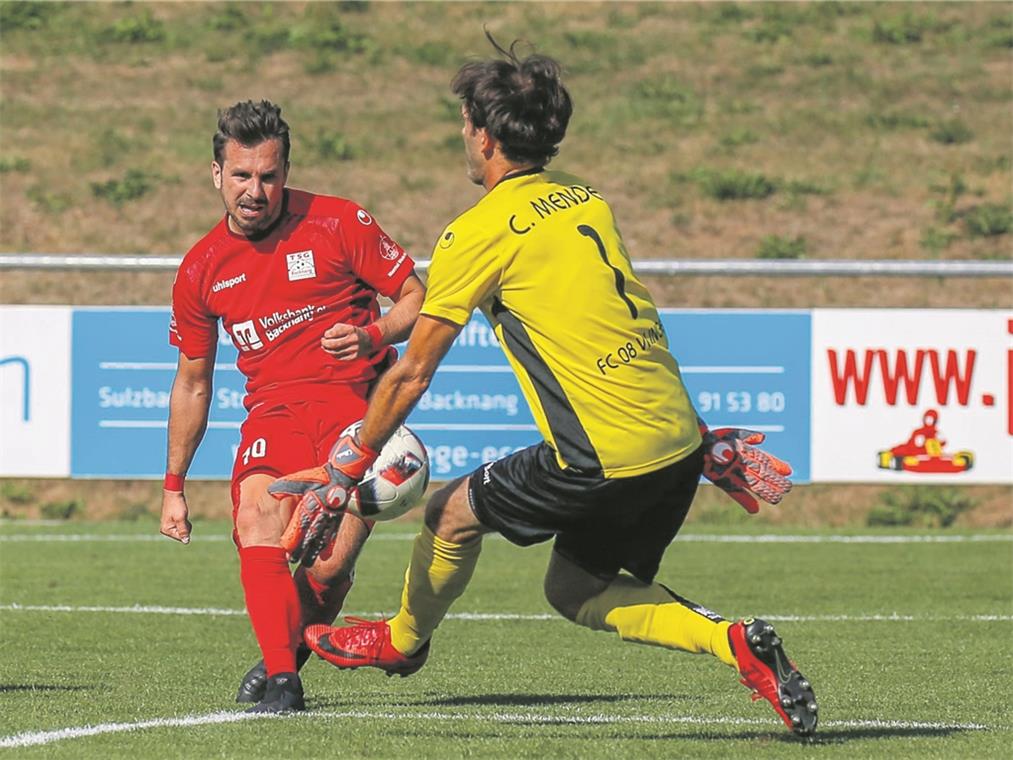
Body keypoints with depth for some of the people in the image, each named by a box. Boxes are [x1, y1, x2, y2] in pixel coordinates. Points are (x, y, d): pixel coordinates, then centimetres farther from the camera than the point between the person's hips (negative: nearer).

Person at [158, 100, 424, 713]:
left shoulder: (340, 224, -1)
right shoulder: (202, 270, 10)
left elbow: (418, 298, 6)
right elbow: (192, 384, 22)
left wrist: (371, 336, -16)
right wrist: (174, 487, 23)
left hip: (357, 402, -3)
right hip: (274, 412, 3)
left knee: (329, 568, -16)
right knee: (257, 519, -28)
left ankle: (290, 652, 13)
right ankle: (280, 679, -30)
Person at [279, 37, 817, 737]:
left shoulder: (479, 233, -7)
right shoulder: (587, 200, 15)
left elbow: (412, 373, -3)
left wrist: (347, 473, 7)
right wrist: (701, 441, 30)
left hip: (607, 459, -7)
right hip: (676, 439, 7)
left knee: (454, 513, 14)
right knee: (574, 589, 20)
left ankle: (402, 641, 38)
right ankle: (733, 641, 2)